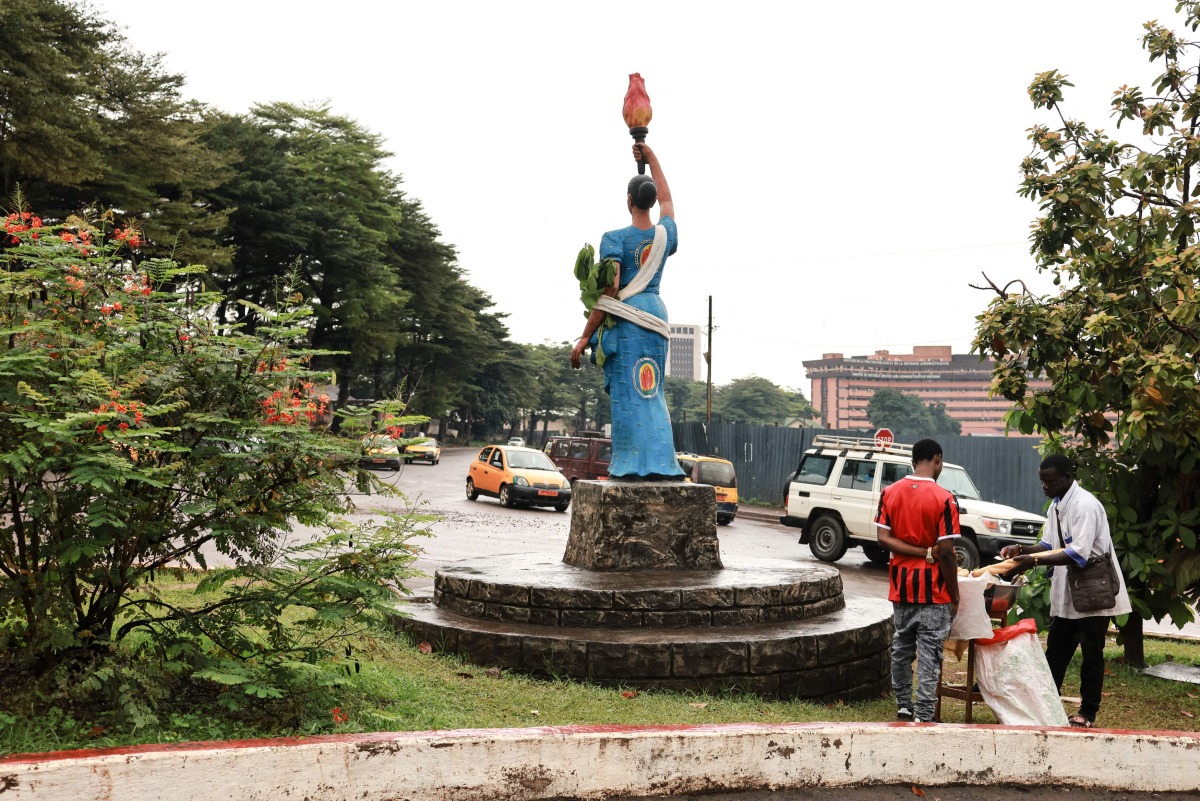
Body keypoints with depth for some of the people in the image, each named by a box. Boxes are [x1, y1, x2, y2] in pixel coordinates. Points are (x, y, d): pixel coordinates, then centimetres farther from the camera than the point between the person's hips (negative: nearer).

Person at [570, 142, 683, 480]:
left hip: (625, 316, -5)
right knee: (652, 391, 10)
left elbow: (608, 292, -13)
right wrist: (652, 159, 41)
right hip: (656, 313, 5)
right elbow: (666, 199, 31)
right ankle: (660, 462, 5)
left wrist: (585, 337, -10)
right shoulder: (665, 234, 8)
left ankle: (636, 465, -7)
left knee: (628, 390, -5)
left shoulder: (615, 239, -7)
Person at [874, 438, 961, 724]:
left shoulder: (889, 493, 0)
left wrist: (924, 552, -10)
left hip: (900, 585, 5)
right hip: (932, 588, -5)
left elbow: (883, 537, -6)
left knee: (901, 646, 17)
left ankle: (903, 705, 27)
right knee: (929, 652, 0)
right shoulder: (944, 499, -15)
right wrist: (954, 595, -8)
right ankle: (923, 716, 1)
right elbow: (946, 551, -16)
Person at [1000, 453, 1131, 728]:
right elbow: (1049, 545, 12)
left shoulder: (1085, 505, -20)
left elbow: (1078, 553, -27)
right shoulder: (1056, 505, 8)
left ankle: (1088, 713, 14)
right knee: (1056, 652, 12)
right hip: (1066, 593, 9)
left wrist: (1034, 560, -30)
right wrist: (1022, 549, -6)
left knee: (1091, 654, 4)